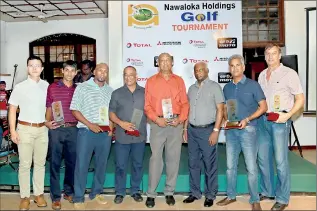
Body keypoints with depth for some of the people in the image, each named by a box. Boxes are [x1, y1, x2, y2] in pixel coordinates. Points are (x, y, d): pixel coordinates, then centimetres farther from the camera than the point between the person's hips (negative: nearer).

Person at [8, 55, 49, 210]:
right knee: (25, 164, 4)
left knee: (40, 163, 10)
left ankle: (39, 194, 22)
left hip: (43, 129, 2)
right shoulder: (20, 87, -2)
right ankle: (24, 197, 17)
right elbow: (12, 109, 0)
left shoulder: (47, 86, 4)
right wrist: (13, 131, -6)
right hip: (25, 129, -2)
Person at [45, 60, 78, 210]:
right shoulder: (52, 87, 4)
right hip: (56, 129, -2)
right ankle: (55, 197, 15)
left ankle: (68, 192, 28)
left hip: (73, 129, 2)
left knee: (72, 162, 11)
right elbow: (48, 108, 5)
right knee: (55, 163, 4)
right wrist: (47, 122, -11)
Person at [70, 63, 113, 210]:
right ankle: (78, 198, 15)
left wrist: (111, 127, 0)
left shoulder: (110, 90, 12)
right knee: (81, 165, 1)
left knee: (101, 164, 12)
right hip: (86, 131, -4)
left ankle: (96, 193, 29)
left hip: (105, 133, 4)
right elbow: (74, 110, -4)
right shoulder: (82, 87, 0)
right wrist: (90, 125, -13)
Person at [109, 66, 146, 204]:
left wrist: (145, 126, -2)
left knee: (138, 165, 12)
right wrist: (121, 123, -13)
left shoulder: (145, 92, 4)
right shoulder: (117, 93, 4)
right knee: (120, 165, 7)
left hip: (140, 136, 1)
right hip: (122, 136, -1)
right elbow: (111, 113, 3)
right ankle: (120, 192, 23)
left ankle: (135, 190, 29)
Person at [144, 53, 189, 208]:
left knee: (173, 158, 7)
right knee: (155, 158, -1)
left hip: (176, 123, 2)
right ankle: (151, 194, 11)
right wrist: (156, 119, -13)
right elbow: (147, 105, 2)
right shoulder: (151, 81, 6)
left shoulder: (179, 81, 11)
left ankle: (169, 192, 20)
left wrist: (181, 118, -9)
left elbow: (184, 103, 7)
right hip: (158, 124, -2)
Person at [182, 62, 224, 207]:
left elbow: (220, 110, -8)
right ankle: (195, 192, 25)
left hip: (207, 130, -5)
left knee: (210, 164, 5)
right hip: (192, 130, 6)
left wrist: (216, 130, -14)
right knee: (193, 163, 11)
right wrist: (185, 128, 11)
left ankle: (210, 195, 19)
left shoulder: (214, 86, -3)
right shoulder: (191, 89, 14)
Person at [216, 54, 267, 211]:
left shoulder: (253, 85, -4)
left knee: (251, 167, 1)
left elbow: (263, 107, -5)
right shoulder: (227, 87, 9)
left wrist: (247, 120, -17)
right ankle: (231, 196, 27)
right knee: (230, 166, 13)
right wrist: (226, 120, -3)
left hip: (248, 130, -5)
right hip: (231, 131, 5)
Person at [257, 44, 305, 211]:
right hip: (262, 120, 6)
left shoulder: (289, 73, -4)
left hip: (279, 121, -5)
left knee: (280, 161, -1)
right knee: (263, 158, 11)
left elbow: (300, 99, -4)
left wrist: (287, 115, -16)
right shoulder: (262, 75, 13)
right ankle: (267, 191, 28)